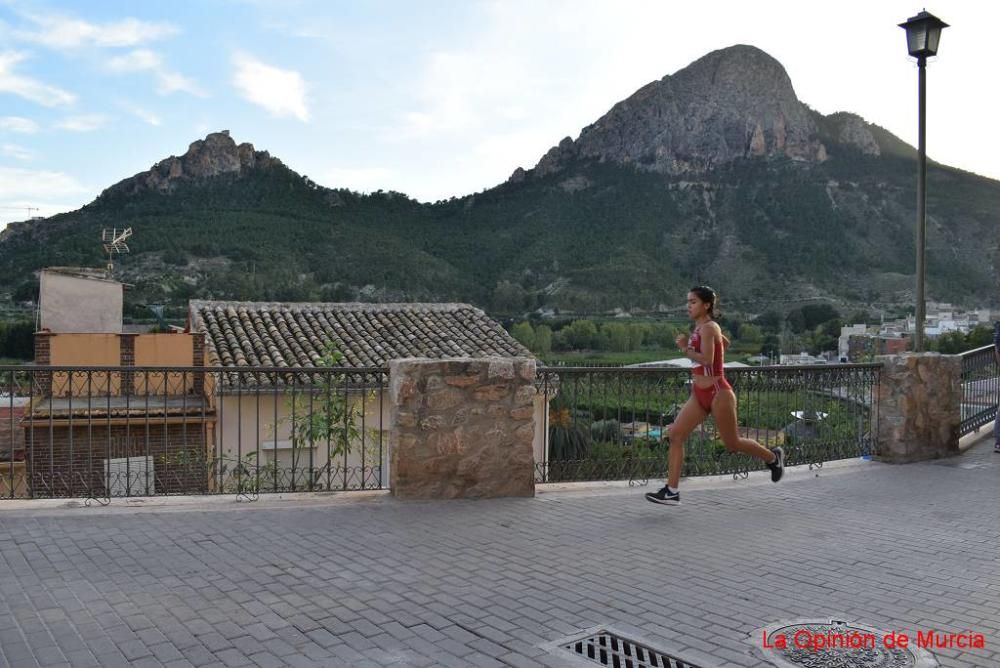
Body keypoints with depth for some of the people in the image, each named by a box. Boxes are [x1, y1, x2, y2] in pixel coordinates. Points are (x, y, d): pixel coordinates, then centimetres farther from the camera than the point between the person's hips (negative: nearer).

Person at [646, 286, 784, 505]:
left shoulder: (709, 327, -15)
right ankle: (671, 491, -3)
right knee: (675, 435, -4)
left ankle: (773, 457, 34)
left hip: (718, 393, -9)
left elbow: (706, 360, -27)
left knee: (732, 444, 7)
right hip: (699, 395, 9)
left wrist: (685, 349, -15)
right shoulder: (700, 327, 11)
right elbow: (725, 342, 29)